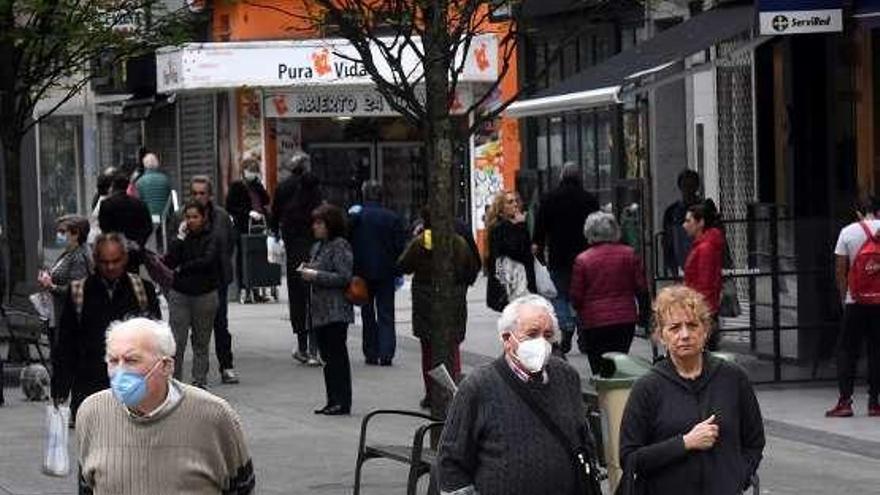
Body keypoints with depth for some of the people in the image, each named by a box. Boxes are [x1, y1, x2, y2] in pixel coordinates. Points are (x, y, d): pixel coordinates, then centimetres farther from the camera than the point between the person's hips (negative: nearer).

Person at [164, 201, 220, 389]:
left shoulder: (211, 239, 0)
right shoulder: (182, 237, 6)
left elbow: (207, 261, -16)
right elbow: (168, 262, -6)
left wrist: (182, 268, -7)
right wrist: (180, 238, -11)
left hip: (205, 294, -1)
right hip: (179, 294, 1)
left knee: (201, 342, 7)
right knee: (176, 341, -6)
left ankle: (200, 380, 13)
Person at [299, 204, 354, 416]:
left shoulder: (340, 246, -10)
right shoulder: (317, 247, 17)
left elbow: (344, 277, -18)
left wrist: (315, 275, -16)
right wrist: (306, 271, 7)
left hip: (336, 311, -9)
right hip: (319, 310, 9)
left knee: (337, 354, -7)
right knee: (327, 356, 11)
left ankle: (342, 402, -5)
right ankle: (332, 401, 16)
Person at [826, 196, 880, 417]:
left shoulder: (848, 232, 1)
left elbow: (840, 270, 0)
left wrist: (844, 298, 9)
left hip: (856, 300, -1)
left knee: (846, 349, 5)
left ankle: (845, 401, -3)